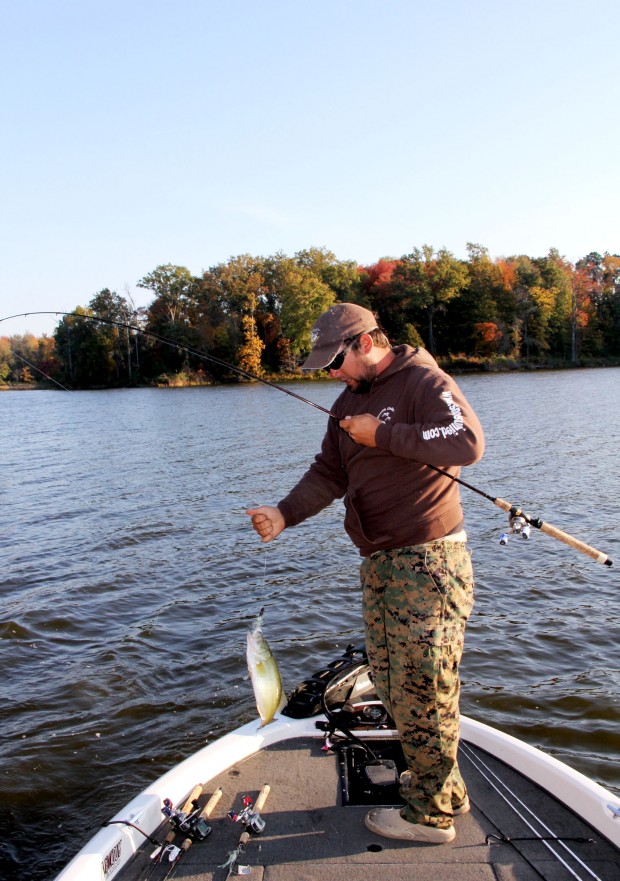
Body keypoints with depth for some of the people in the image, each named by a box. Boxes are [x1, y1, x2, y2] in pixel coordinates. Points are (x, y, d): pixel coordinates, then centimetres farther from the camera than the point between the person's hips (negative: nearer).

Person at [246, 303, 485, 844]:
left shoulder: (424, 381, -9)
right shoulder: (348, 403, 15)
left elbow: (469, 442, -24)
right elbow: (329, 475, 12)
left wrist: (384, 435, -19)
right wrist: (285, 513, -4)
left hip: (428, 561, -9)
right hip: (379, 563, 9)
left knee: (422, 688, 0)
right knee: (391, 682, 16)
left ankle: (430, 813, 19)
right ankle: (444, 789, 35)